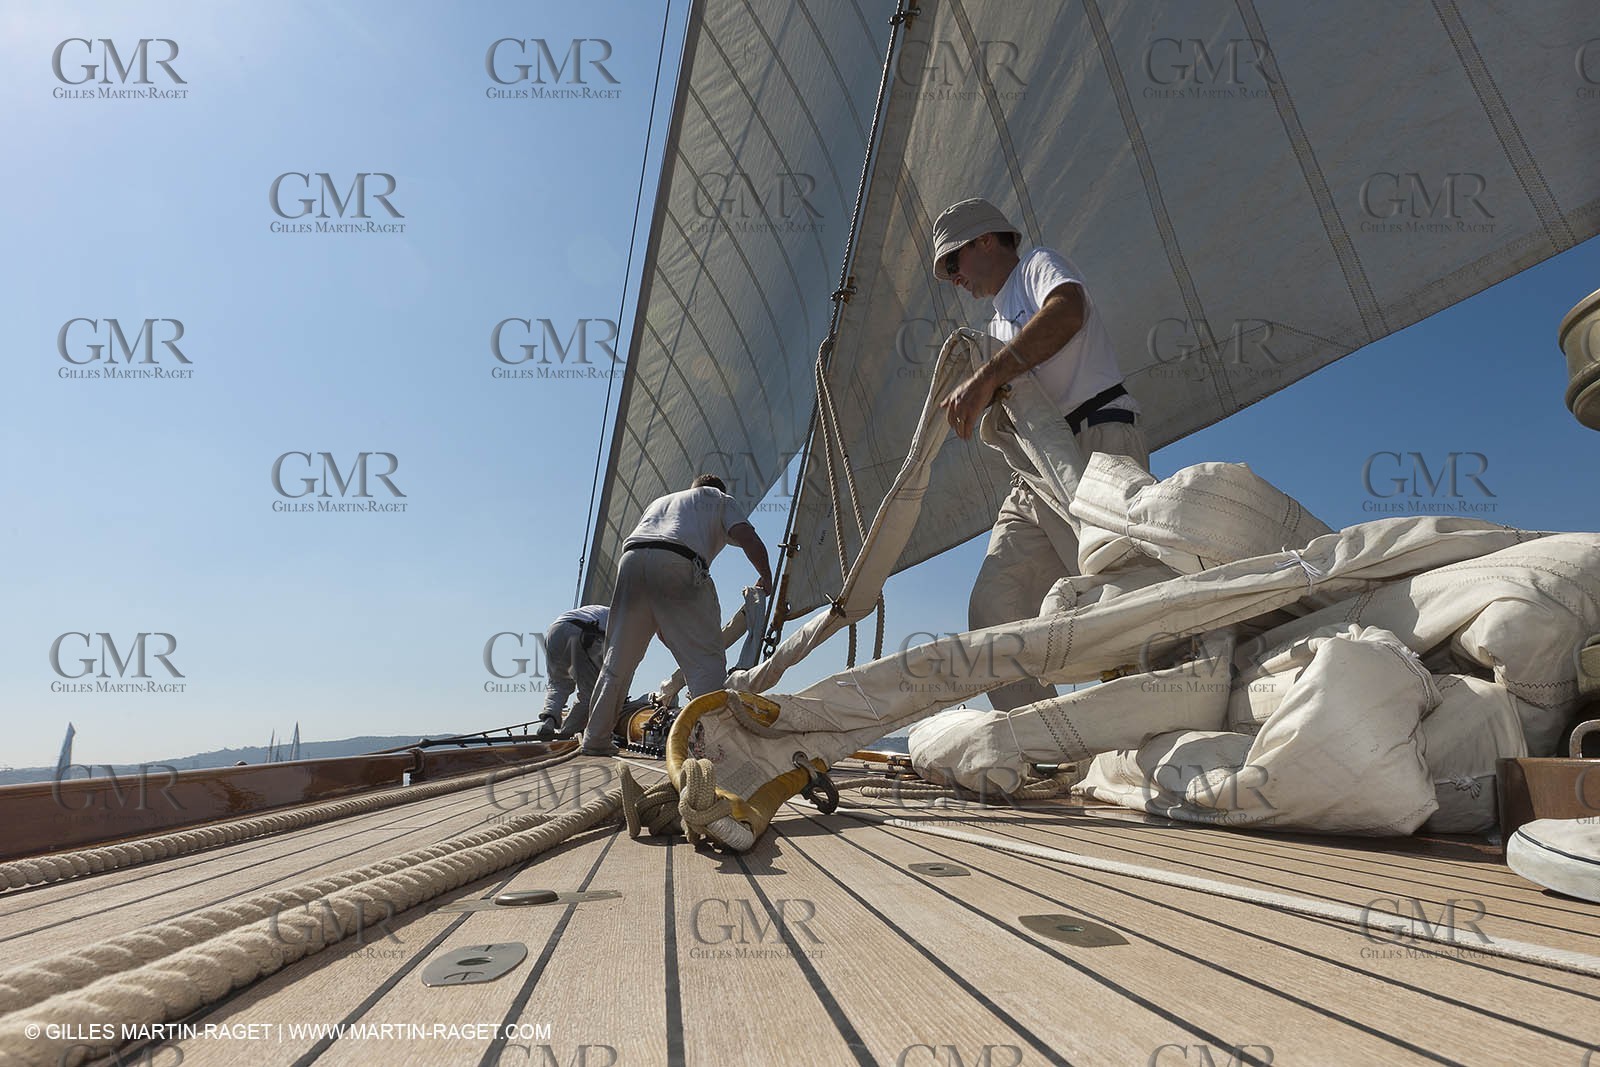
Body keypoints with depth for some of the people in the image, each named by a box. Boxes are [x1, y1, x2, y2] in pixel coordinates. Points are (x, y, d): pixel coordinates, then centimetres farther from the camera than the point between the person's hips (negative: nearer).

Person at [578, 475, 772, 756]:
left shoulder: (660, 501, 41)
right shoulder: (721, 499, 28)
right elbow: (748, 539, 8)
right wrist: (766, 579, 24)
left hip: (631, 559, 5)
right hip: (679, 564, -5)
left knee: (617, 659, 14)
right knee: (706, 658, -2)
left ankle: (595, 740, 22)